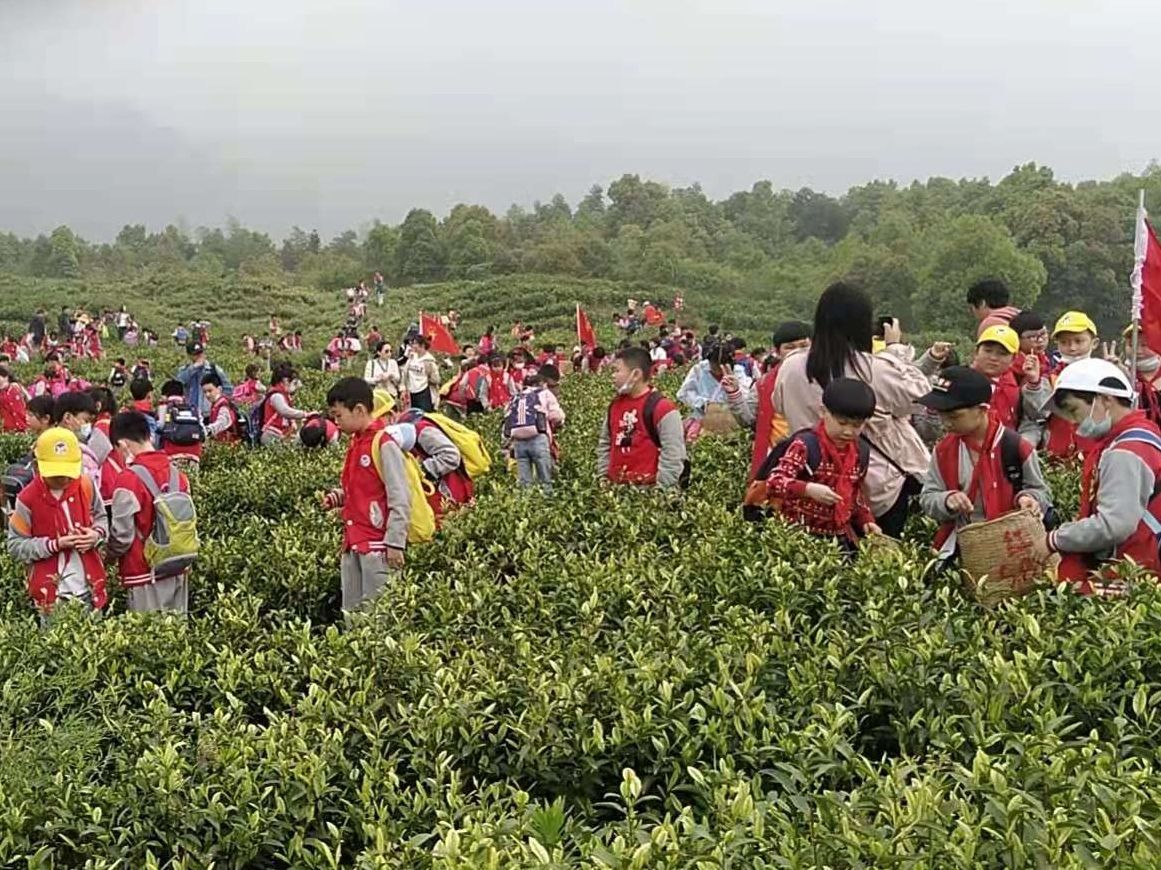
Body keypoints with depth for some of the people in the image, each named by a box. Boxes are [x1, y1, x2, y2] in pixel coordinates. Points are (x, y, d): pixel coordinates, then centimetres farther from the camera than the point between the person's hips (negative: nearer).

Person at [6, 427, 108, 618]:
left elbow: (100, 517, 14)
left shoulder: (86, 486, -3)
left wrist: (97, 534, -10)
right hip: (51, 591, -3)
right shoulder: (28, 499, -12)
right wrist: (55, 545, -21)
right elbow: (15, 547, -9)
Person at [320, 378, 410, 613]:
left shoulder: (384, 444, -13)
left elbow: (400, 499, -16)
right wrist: (339, 497, 6)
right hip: (352, 542, 9)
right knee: (351, 611, 11)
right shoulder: (355, 444, 14)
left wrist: (395, 543, -18)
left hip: (378, 544, -9)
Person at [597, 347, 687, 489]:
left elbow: (673, 456, -15)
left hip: (649, 489, -6)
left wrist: (660, 489, -16)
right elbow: (605, 444, 21)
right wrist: (603, 478, 13)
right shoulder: (614, 405, 11)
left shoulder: (662, 408, -12)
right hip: (616, 488, 6)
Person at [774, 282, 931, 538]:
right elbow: (919, 393, -3)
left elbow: (781, 406, 13)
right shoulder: (876, 370, -20)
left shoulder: (790, 368, -8)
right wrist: (896, 349, 8)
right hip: (881, 491, -3)